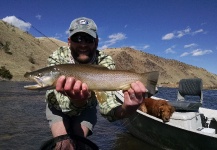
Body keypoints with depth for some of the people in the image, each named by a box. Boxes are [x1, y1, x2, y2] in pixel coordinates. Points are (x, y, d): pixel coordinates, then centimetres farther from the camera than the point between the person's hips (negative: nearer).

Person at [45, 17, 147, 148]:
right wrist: (75, 102, -60)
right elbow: (61, 104, -36)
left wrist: (125, 110, -58)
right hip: (58, 106, 0)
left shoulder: (105, 62, -26)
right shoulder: (57, 57, -28)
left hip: (86, 107, 1)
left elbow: (106, 102, -35)